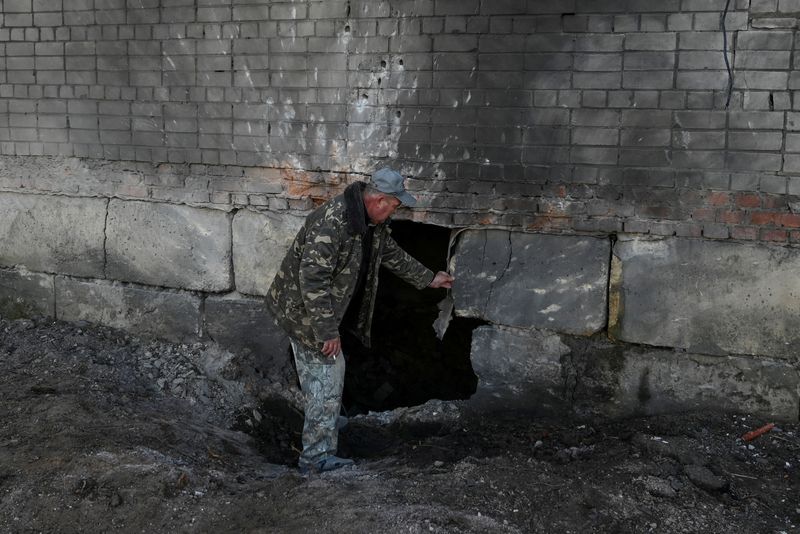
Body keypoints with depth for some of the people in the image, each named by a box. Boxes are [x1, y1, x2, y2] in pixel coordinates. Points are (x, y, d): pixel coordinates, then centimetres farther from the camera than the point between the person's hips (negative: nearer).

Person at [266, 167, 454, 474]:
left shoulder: (373, 223, 2)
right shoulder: (332, 223, -30)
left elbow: (392, 254, 21)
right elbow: (312, 279, -33)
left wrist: (428, 279, 29)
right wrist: (328, 331, -31)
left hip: (324, 311, 10)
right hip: (303, 311, -10)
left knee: (329, 378, 17)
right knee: (326, 381, -6)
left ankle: (318, 454, 32)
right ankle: (317, 458, 5)